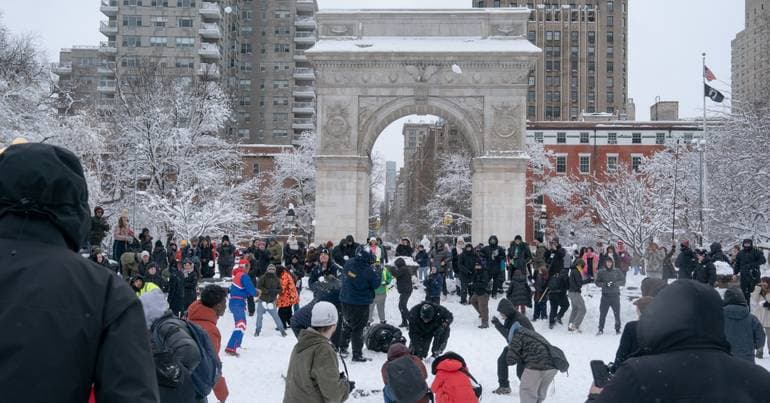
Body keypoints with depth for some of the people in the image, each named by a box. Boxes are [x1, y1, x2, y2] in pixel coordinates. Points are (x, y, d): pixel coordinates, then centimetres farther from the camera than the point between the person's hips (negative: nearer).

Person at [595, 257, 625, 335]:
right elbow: (597, 282, 4)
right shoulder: (601, 272, 4)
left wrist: (615, 283, -14)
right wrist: (604, 284, -15)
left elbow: (623, 281, 3)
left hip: (615, 295, 0)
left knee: (617, 313, 3)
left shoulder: (617, 271, 3)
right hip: (605, 295, 0)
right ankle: (600, 329, 8)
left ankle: (618, 329, 16)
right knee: (602, 313, -1)